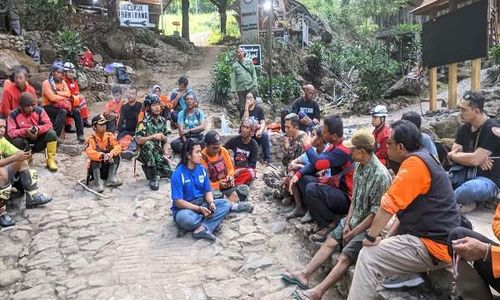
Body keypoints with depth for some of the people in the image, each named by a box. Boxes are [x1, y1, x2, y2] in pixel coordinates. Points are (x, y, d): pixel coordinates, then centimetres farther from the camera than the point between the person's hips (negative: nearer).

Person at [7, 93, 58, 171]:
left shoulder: (39, 111, -8)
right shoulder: (13, 114, -12)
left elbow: (48, 125, -11)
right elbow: (11, 132, -17)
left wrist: (38, 129, -30)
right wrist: (25, 131, -33)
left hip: (38, 141, 1)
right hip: (24, 142, -1)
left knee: (52, 133, -24)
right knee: (16, 141, -35)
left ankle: (51, 160, -15)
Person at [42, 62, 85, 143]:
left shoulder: (62, 82, 11)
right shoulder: (46, 83, -10)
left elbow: (68, 94, -5)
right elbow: (52, 98, -20)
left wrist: (57, 92, -16)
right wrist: (63, 97, -8)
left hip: (60, 106, 6)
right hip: (49, 107, -6)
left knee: (76, 111, -13)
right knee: (63, 111, -35)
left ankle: (80, 135, -10)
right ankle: (56, 135, -34)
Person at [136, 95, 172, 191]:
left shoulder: (163, 121, 4)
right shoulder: (144, 121, -14)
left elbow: (165, 141, 7)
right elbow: (138, 140, -23)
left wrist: (166, 154, -6)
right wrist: (153, 136, -32)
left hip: (158, 151, 5)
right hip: (146, 151, -5)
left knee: (169, 173, -10)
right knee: (148, 144, -40)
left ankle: (149, 168, 26)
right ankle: (152, 178, -27)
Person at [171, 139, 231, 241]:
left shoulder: (202, 169, 1)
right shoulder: (178, 173, -17)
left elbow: (208, 191, 5)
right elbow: (178, 202, -19)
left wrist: (211, 203, -17)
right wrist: (199, 209, -26)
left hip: (202, 204, 6)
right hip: (185, 208, -6)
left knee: (225, 203, -15)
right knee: (184, 218, -40)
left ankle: (202, 228, -31)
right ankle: (212, 223, -15)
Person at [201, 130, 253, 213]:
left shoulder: (223, 151, 0)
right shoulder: (202, 158, -16)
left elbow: (230, 169, 12)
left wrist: (230, 176, -10)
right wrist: (218, 185, -25)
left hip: (227, 187, 5)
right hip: (213, 189, -5)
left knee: (244, 188, -18)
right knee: (215, 195, -39)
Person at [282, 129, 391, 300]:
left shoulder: (380, 175, -26)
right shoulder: (359, 165, 0)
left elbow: (376, 214, -22)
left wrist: (353, 233, -15)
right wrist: (347, 223, 0)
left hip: (369, 226, -8)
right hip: (354, 219, 8)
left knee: (346, 256, -19)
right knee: (330, 241, 1)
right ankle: (305, 274, 2)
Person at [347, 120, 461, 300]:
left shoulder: (414, 163, -19)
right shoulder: (422, 159, 12)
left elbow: (388, 205, -22)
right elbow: (405, 207, 14)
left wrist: (371, 236, -11)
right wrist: (388, 238, 8)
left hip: (433, 246, -10)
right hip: (431, 236, 10)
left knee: (368, 257, -14)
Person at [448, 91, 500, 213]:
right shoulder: (464, 128, 6)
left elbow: (474, 160, -24)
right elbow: (452, 154, -2)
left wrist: (453, 155, -7)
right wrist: (478, 159, -18)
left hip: (489, 181, -7)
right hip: (467, 175, 7)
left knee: (469, 188, -39)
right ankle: (468, 200, -5)